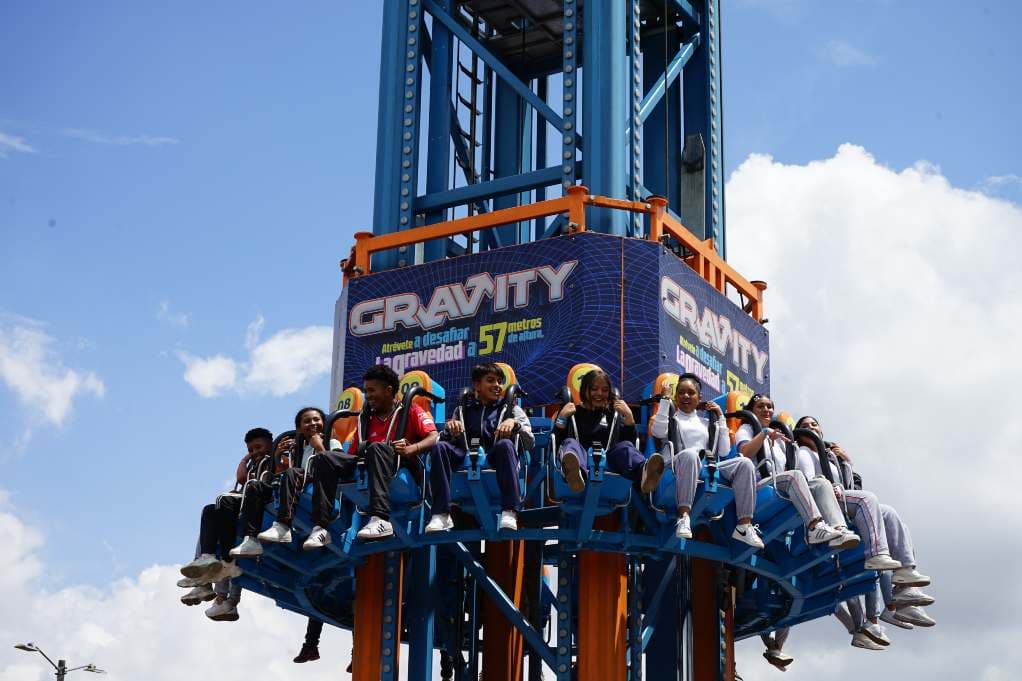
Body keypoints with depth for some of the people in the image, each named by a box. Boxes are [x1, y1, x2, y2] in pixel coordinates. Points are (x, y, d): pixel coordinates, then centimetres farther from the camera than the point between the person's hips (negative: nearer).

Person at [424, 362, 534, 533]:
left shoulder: (510, 409, 22)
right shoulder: (463, 410, 26)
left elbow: (530, 442, 8)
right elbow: (447, 440, 14)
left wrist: (514, 423, -10)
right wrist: (450, 427, -7)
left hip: (496, 461, -1)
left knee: (505, 444, -34)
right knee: (439, 447, -27)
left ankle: (509, 514, -44)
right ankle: (441, 516, -31)